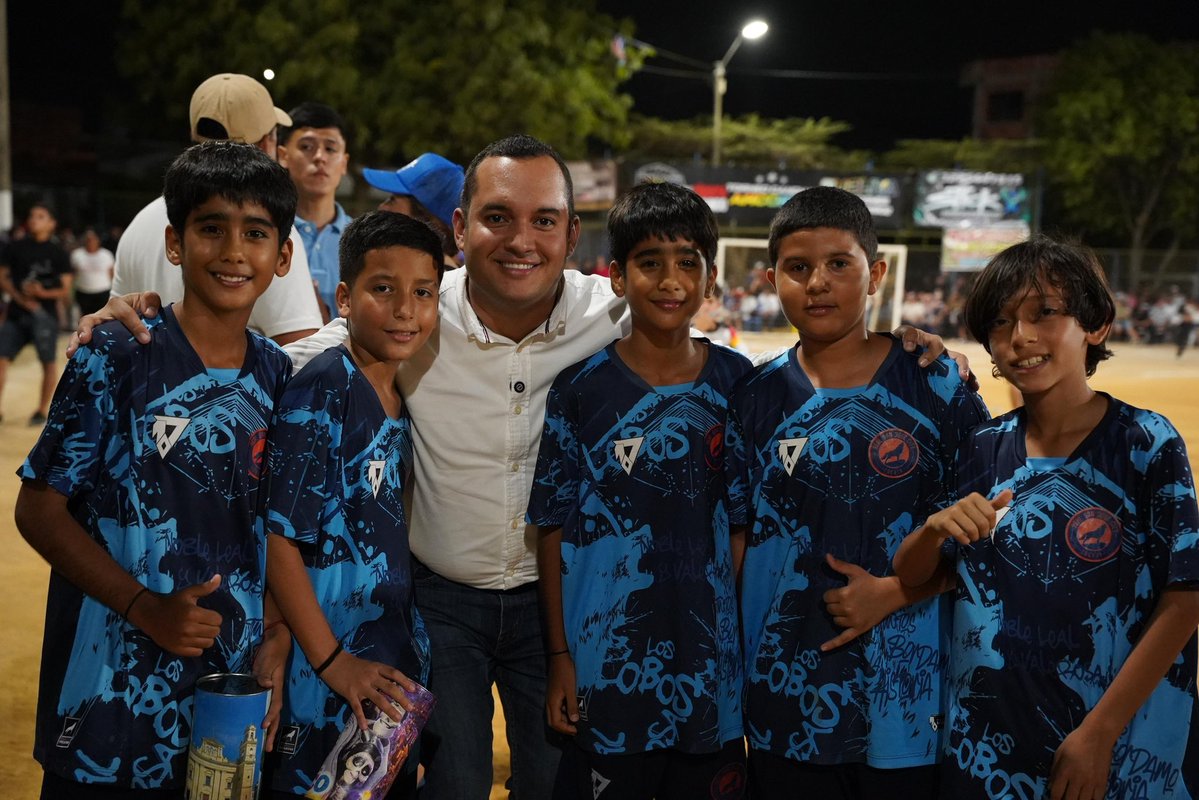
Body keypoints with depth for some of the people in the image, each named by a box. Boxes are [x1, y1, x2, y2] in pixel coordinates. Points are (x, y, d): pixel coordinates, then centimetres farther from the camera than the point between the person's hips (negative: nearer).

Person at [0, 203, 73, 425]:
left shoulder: (58, 253, -1)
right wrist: (20, 298, -11)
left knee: (49, 363, 4)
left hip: (45, 315, -2)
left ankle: (42, 411, 17)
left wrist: (43, 293, -21)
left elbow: (66, 290, -3)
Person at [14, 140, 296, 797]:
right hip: (115, 693, -4)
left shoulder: (278, 376, 4)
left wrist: (277, 643, -2)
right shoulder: (117, 359, -9)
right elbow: (39, 509, -8)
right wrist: (147, 609, -16)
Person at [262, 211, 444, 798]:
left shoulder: (406, 397, 5)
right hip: (326, 666, -7)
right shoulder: (319, 395, -16)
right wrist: (332, 661, -18)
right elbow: (278, 537, -19)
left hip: (398, 658, 7)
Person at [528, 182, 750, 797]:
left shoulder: (735, 381, 1)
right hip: (607, 670, -2)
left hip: (711, 666, 2)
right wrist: (559, 656, -3)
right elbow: (554, 528, -2)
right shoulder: (580, 387, -6)